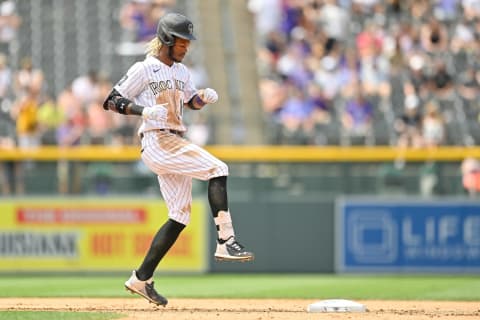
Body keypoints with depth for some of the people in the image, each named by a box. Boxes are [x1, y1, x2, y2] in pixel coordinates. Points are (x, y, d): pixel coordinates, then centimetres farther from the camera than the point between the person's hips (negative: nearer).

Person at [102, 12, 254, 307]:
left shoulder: (182, 71, 16)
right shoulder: (144, 70, -5)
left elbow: (192, 102, 30)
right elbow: (112, 102, -6)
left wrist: (204, 96, 6)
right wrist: (145, 110, -21)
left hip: (176, 144, 9)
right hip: (157, 142, -8)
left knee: (180, 215, 5)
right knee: (217, 169, -22)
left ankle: (142, 279, 9)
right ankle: (226, 242, -24)